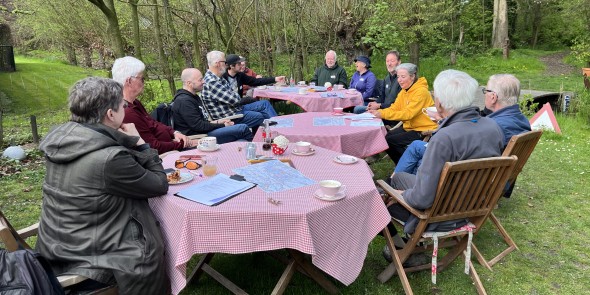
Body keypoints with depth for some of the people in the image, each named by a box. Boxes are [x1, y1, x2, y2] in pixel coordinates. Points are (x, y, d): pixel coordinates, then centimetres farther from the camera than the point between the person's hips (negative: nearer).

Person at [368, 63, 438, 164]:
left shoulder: (421, 92, -18)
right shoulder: (403, 92, 9)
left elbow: (408, 114, -27)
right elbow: (393, 108, 2)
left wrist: (383, 114, -31)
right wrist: (378, 112, -17)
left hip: (424, 131, -9)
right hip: (409, 127, 9)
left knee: (390, 140, -19)